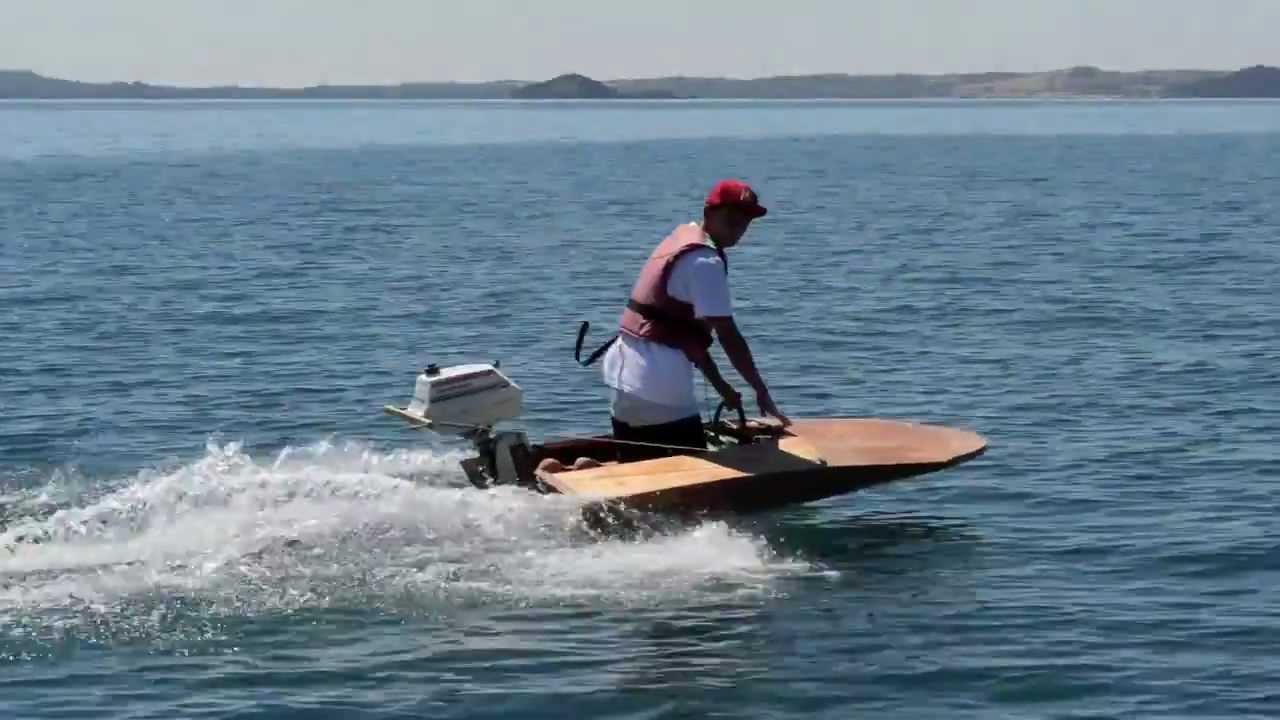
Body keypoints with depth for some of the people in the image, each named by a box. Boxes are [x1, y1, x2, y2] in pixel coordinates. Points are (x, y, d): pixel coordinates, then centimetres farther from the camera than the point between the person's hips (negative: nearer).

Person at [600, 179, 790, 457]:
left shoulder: (682, 239, 17)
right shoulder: (706, 262, -13)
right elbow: (727, 334, -15)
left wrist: (720, 385, 16)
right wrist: (761, 391, -9)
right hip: (659, 386, -10)